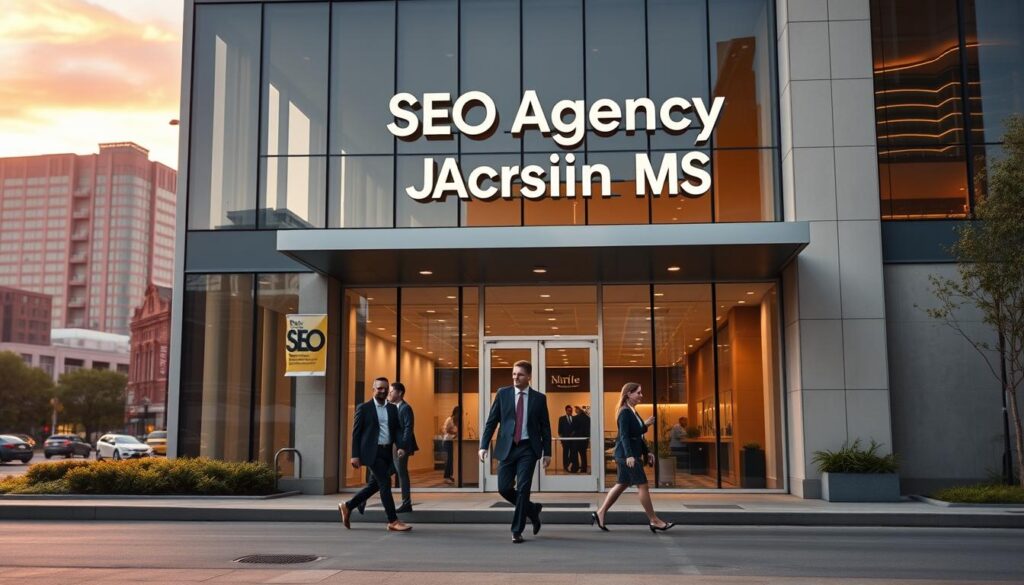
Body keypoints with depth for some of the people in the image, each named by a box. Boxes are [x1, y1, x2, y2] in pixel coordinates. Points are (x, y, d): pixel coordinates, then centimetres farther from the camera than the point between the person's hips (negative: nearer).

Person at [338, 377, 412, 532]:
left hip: (387, 452, 6)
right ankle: (393, 521, -6)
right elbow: (356, 432, -4)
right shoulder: (364, 408, -3)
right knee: (385, 483, -11)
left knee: (375, 485, 12)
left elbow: (397, 429, 12)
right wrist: (355, 455, -9)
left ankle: (347, 506, 30)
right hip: (372, 452, -6)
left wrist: (400, 447, -7)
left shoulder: (392, 408, 12)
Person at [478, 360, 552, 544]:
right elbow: (491, 422, 3)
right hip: (507, 447, 2)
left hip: (528, 448, -2)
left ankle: (517, 531, 5)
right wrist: (484, 445, -6)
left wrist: (547, 452, 1)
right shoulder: (503, 394, 4)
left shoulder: (539, 398, 3)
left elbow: (545, 427, 6)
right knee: (504, 488, 2)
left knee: (523, 489, -6)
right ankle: (532, 509, 27)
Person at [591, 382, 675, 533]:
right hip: (627, 454, -10)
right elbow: (624, 435, -21)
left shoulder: (633, 412, 15)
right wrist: (629, 455, -28)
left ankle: (600, 513, 15)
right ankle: (654, 521, 0)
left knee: (621, 485, 12)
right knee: (642, 486, -5)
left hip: (632, 454, 10)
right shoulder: (625, 412, -14)